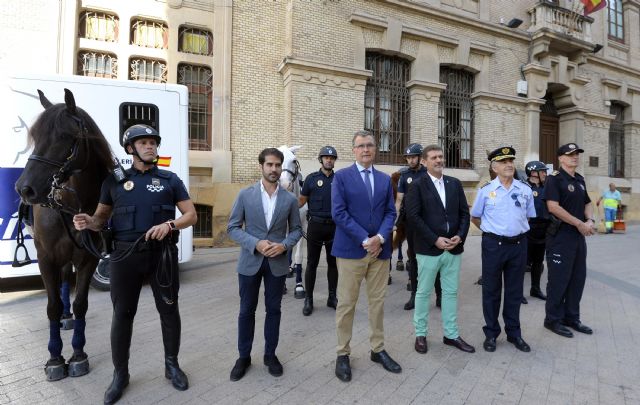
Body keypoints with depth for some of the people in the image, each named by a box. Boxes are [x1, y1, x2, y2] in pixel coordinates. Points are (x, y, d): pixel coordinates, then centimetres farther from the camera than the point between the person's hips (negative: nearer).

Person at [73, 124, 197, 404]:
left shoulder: (170, 180, 4)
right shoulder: (114, 181, 7)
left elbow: (191, 215, 1)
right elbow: (102, 216, 11)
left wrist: (170, 225, -17)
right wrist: (88, 222, -12)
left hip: (162, 253, 0)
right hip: (125, 255, 1)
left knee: (169, 310, 9)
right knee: (122, 314, 10)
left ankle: (171, 365, 29)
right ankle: (120, 374, 30)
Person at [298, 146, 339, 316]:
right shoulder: (312, 178, 1)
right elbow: (301, 200, 2)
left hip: (334, 226, 2)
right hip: (316, 225, -2)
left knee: (333, 263, 11)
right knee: (312, 263, 4)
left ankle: (332, 297, 25)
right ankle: (308, 299, 17)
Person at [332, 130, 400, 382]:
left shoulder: (385, 179, 12)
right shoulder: (341, 176, -2)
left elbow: (390, 212, 7)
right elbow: (339, 213, -11)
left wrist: (380, 238, -11)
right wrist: (365, 240, -15)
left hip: (380, 249, 4)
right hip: (351, 249, -4)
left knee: (377, 302, 13)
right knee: (346, 303, 4)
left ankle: (378, 349, 30)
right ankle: (343, 354, 20)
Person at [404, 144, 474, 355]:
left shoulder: (455, 184, 10)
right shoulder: (417, 185, -6)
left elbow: (464, 213, 8)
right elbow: (413, 216, -13)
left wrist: (460, 236, -7)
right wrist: (435, 239, -16)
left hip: (453, 248, 5)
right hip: (428, 248, -4)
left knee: (451, 292, 14)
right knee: (423, 292, 8)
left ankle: (451, 334, 29)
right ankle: (420, 334, 23)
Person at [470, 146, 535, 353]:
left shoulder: (525, 189, 4)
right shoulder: (486, 190, -4)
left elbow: (529, 216, 17)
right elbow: (474, 217, 7)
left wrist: (517, 228, 13)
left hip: (518, 244, 3)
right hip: (493, 244, -2)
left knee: (515, 291, 14)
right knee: (491, 291, 8)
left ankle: (514, 333, 30)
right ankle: (491, 333, 23)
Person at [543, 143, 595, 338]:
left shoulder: (579, 179, 15)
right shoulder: (554, 178, -10)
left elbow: (587, 203, 19)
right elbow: (553, 206, -19)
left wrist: (590, 221, -1)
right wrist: (579, 223, -17)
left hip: (579, 235, 8)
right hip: (560, 236, -8)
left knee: (578, 278, 14)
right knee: (558, 279, -1)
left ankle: (571, 317, 28)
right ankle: (553, 319, 13)